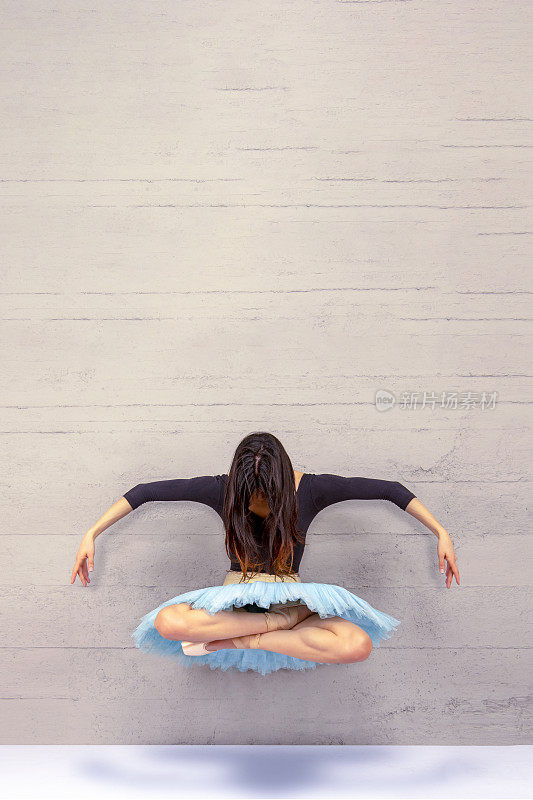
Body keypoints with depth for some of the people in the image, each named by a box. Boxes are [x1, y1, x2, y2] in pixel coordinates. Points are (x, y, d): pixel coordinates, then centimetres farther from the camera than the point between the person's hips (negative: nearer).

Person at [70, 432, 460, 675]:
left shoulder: (308, 489, -8)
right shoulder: (222, 489, -7)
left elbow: (391, 490, -3)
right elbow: (145, 492, -3)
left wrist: (441, 533, -5)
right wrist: (92, 534, -5)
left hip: (292, 597, 1)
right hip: (235, 600, 0)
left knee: (359, 645, -33)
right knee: (167, 622, -33)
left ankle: (231, 643, -22)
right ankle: (283, 625, -21)